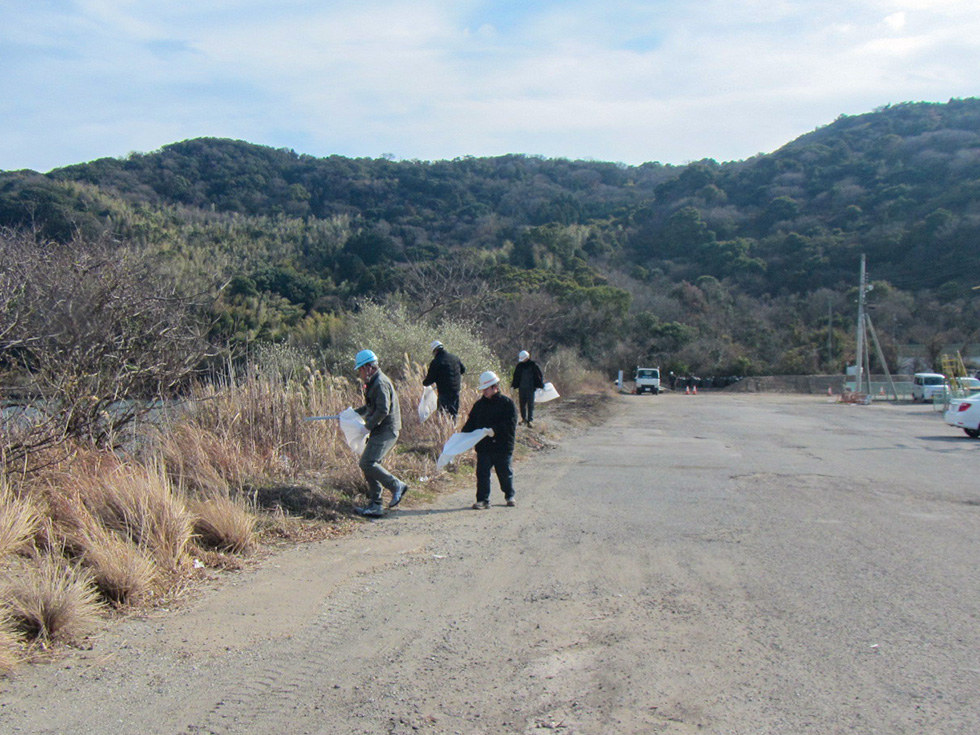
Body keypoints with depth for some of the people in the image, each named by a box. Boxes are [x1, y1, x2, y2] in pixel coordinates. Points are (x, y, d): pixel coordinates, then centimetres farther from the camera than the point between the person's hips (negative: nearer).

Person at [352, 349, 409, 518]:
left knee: (367, 463, -17)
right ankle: (375, 505, 11)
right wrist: (354, 412, 24)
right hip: (380, 431, 10)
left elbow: (383, 410, -23)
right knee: (368, 464, 8)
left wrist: (368, 425, -12)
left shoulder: (380, 383, -16)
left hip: (386, 431, -10)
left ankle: (397, 486, -6)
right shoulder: (374, 382, 17)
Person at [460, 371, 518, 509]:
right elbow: (470, 423, 12)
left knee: (505, 473, 10)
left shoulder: (507, 403, -5)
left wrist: (494, 430, -24)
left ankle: (509, 496, 29)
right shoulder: (479, 404, 9)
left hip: (502, 446, -3)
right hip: (483, 447, 3)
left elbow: (510, 425, -13)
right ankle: (483, 500, 4)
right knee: (482, 473, -2)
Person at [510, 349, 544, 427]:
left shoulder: (533, 365, -4)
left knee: (530, 404, -5)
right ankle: (524, 418, 20)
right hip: (521, 388, 4)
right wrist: (513, 385, 14)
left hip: (530, 388, -4)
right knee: (522, 404, 9)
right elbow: (516, 377, 17)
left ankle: (530, 420, -5)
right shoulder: (519, 365, 8)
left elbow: (540, 375, 0)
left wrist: (541, 385, -4)